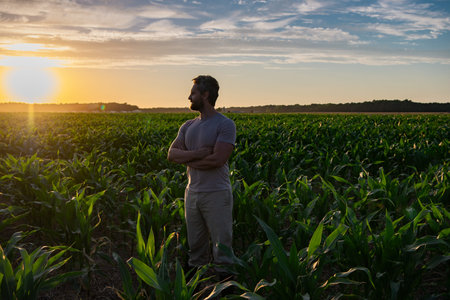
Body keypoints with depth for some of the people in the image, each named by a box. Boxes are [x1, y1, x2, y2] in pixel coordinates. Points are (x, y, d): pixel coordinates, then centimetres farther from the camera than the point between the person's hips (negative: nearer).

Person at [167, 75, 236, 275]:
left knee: (222, 246, 0)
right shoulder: (188, 126, 12)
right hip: (192, 193, 6)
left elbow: (217, 159, -19)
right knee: (195, 246, 16)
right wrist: (198, 153, -16)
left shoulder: (225, 125, -9)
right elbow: (172, 154, 1)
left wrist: (187, 159, -7)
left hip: (217, 194, -6)